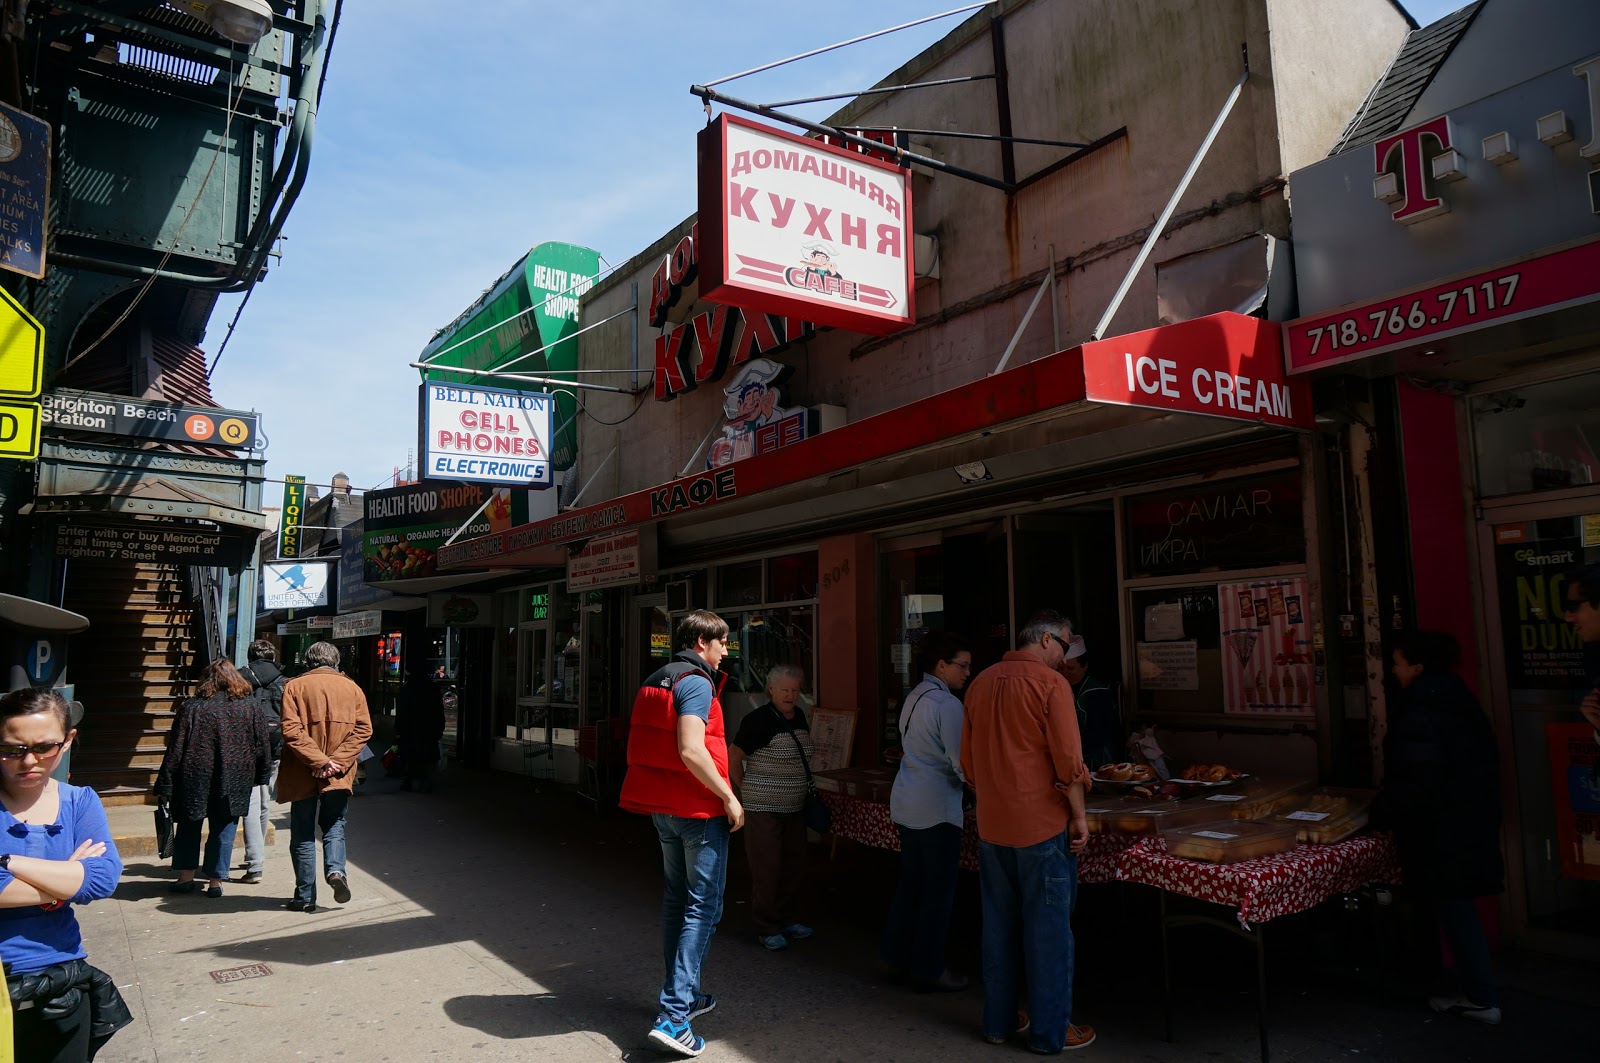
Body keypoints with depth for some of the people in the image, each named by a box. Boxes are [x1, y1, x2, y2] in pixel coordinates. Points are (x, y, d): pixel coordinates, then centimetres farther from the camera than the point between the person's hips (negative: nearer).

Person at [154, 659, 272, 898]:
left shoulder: (192, 707, -6)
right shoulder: (251, 705, -1)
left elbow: (175, 750, -5)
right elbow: (263, 745, 3)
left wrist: (165, 786, 1)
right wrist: (261, 775, 14)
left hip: (195, 779, -1)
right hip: (235, 782, 1)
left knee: (189, 824, 18)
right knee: (223, 827, 9)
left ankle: (186, 876, 20)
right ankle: (216, 881, 11)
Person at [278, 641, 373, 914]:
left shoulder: (295, 686, -2)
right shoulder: (352, 688, 5)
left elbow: (292, 731, -14)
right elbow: (363, 729, -4)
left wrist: (320, 761, -14)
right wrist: (336, 762, -9)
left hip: (302, 775, -2)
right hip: (339, 776, 2)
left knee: (303, 834, 9)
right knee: (334, 826, 16)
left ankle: (305, 896, 13)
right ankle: (336, 869, -9)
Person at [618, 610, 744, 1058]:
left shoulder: (655, 681, 12)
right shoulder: (696, 682, -16)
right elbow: (691, 751, -26)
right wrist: (729, 798, -18)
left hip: (662, 806, 9)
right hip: (699, 808, -9)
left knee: (677, 898, 19)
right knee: (703, 907, -4)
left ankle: (683, 994, 30)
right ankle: (673, 1015, -7)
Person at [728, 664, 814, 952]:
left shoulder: (799, 718, 8)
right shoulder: (759, 720, -16)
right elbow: (733, 757, -12)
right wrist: (745, 791, -7)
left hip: (794, 807, 7)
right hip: (763, 809, -7)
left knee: (794, 865, 12)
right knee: (766, 868, -1)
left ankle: (785, 919, 28)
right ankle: (766, 929, 12)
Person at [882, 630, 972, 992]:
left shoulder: (913, 697, 10)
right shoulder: (946, 704, -18)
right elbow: (962, 765, -18)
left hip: (907, 802, 9)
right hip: (936, 809, -9)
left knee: (910, 882, 17)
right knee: (939, 890, 3)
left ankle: (898, 957, 26)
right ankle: (928, 970, 13)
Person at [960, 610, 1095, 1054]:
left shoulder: (980, 683, 6)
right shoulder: (1050, 683, -13)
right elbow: (1068, 759, -15)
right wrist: (1079, 816, -4)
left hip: (992, 825, 6)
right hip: (1042, 824, -6)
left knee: (998, 924, 15)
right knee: (1048, 929, 6)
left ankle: (998, 1021, 26)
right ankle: (1050, 1031, 16)